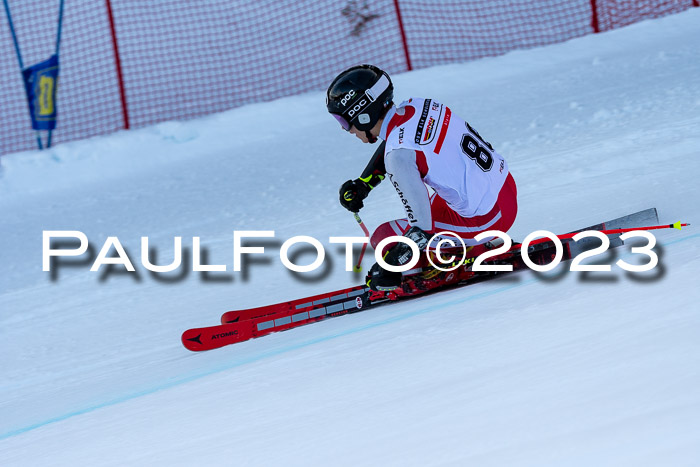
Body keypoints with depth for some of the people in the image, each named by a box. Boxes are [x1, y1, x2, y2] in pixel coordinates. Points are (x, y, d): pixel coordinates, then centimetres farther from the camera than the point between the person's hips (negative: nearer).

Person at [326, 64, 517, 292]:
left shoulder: (398, 156, -25)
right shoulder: (418, 105, -1)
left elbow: (421, 228, -24)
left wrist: (386, 269, -12)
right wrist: (362, 183, 18)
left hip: (484, 221, -8)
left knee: (383, 238, -2)